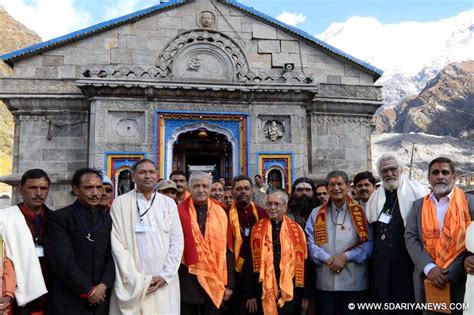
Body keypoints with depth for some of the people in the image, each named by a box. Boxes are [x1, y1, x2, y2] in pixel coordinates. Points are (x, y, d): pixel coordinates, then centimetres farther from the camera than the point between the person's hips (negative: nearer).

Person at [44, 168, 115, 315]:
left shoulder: (106, 219, 8)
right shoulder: (59, 218, -7)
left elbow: (112, 257, 5)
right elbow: (62, 261, -14)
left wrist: (104, 285, -9)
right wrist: (88, 290, -12)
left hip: (100, 299, 4)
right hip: (68, 302, -4)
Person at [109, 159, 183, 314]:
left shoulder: (169, 203, 5)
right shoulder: (120, 203, -1)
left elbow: (177, 240, 3)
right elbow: (117, 243, -4)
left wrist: (166, 275, -6)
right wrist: (135, 279, -9)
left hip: (164, 281, 2)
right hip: (131, 283, -2)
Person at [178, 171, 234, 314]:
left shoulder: (220, 213, 3)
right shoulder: (180, 213, -3)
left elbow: (227, 250, 5)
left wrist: (229, 283, 3)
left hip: (215, 280, 2)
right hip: (187, 279, -1)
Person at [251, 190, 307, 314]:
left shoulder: (296, 230, 1)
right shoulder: (257, 230, 0)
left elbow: (303, 263, 2)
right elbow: (252, 262, -1)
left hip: (291, 292, 0)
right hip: (265, 292, 0)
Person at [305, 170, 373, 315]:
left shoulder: (360, 212, 4)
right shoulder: (317, 213, 9)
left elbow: (369, 243, -3)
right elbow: (310, 243, 2)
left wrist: (346, 256, -13)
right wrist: (327, 259, -12)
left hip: (355, 283, -1)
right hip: (325, 283, 2)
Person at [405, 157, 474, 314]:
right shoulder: (418, 205, 8)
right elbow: (410, 238, 1)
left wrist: (453, 273, -13)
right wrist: (428, 268, -13)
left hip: (461, 280, -2)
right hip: (427, 280, 2)